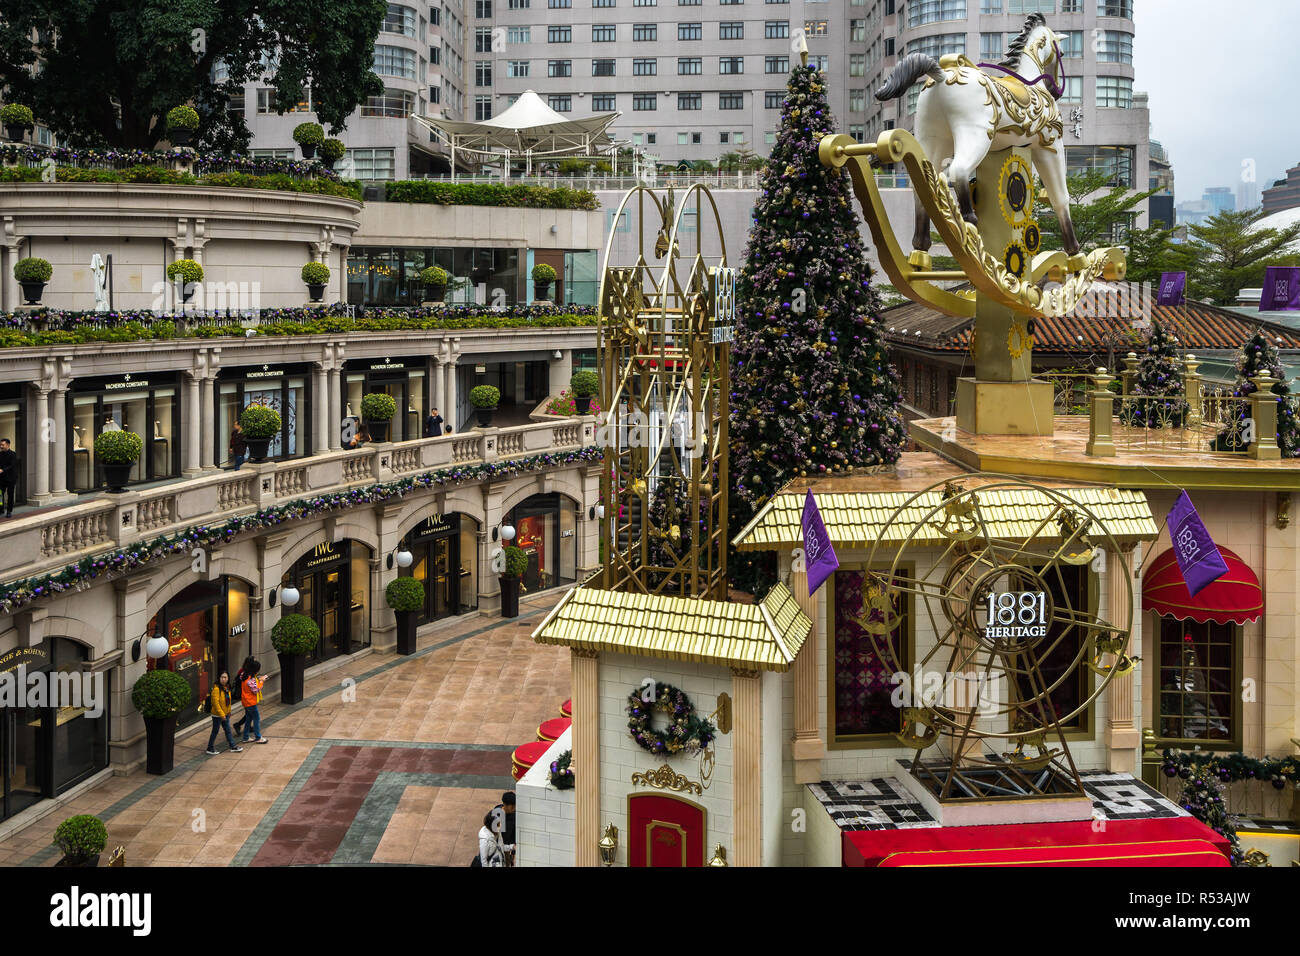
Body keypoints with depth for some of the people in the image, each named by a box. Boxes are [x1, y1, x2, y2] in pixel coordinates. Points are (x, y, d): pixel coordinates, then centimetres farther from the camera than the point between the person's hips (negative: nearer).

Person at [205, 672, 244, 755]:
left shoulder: (227, 688, 4)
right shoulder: (216, 689, -21)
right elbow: (216, 703, -23)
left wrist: (229, 712, 16)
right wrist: (221, 714, -23)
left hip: (225, 714, 8)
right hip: (217, 715, -7)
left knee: (228, 730, 14)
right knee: (215, 731, 4)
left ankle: (233, 747, 21)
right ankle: (210, 748, 17)